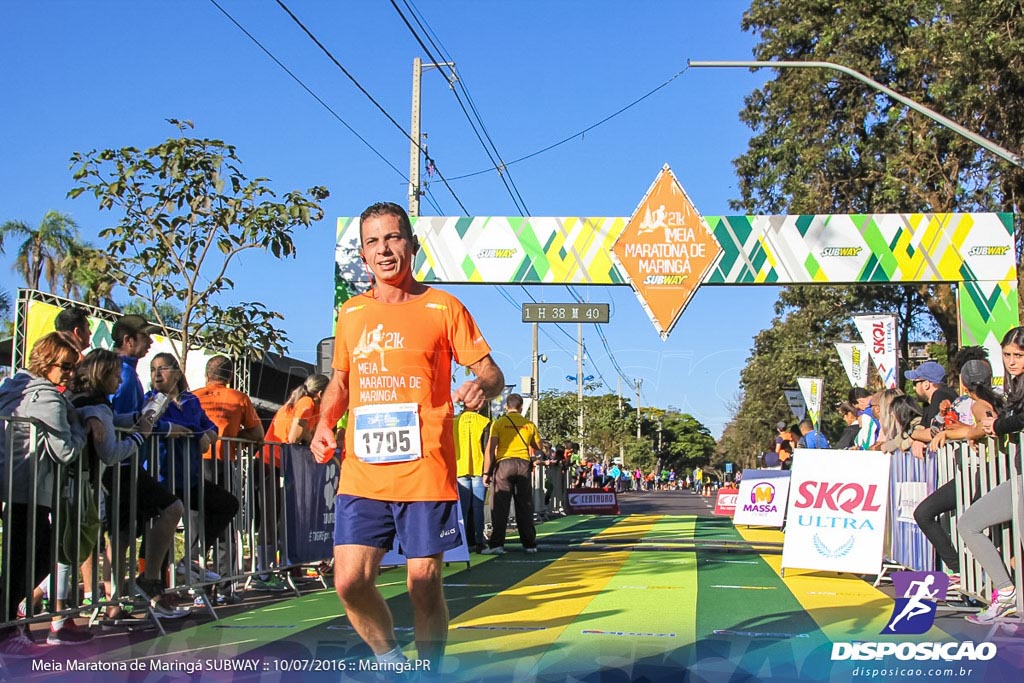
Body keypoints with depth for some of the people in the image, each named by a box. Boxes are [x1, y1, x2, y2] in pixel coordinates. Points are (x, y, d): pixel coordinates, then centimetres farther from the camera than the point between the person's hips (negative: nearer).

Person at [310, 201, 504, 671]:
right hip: (361, 473, 3)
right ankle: (392, 663, 20)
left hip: (425, 471, -3)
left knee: (424, 586, 0)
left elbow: (491, 373, 2)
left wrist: (482, 387, -22)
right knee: (350, 581, -5)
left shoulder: (443, 308, 1)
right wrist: (324, 425, 4)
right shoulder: (350, 313, 13)